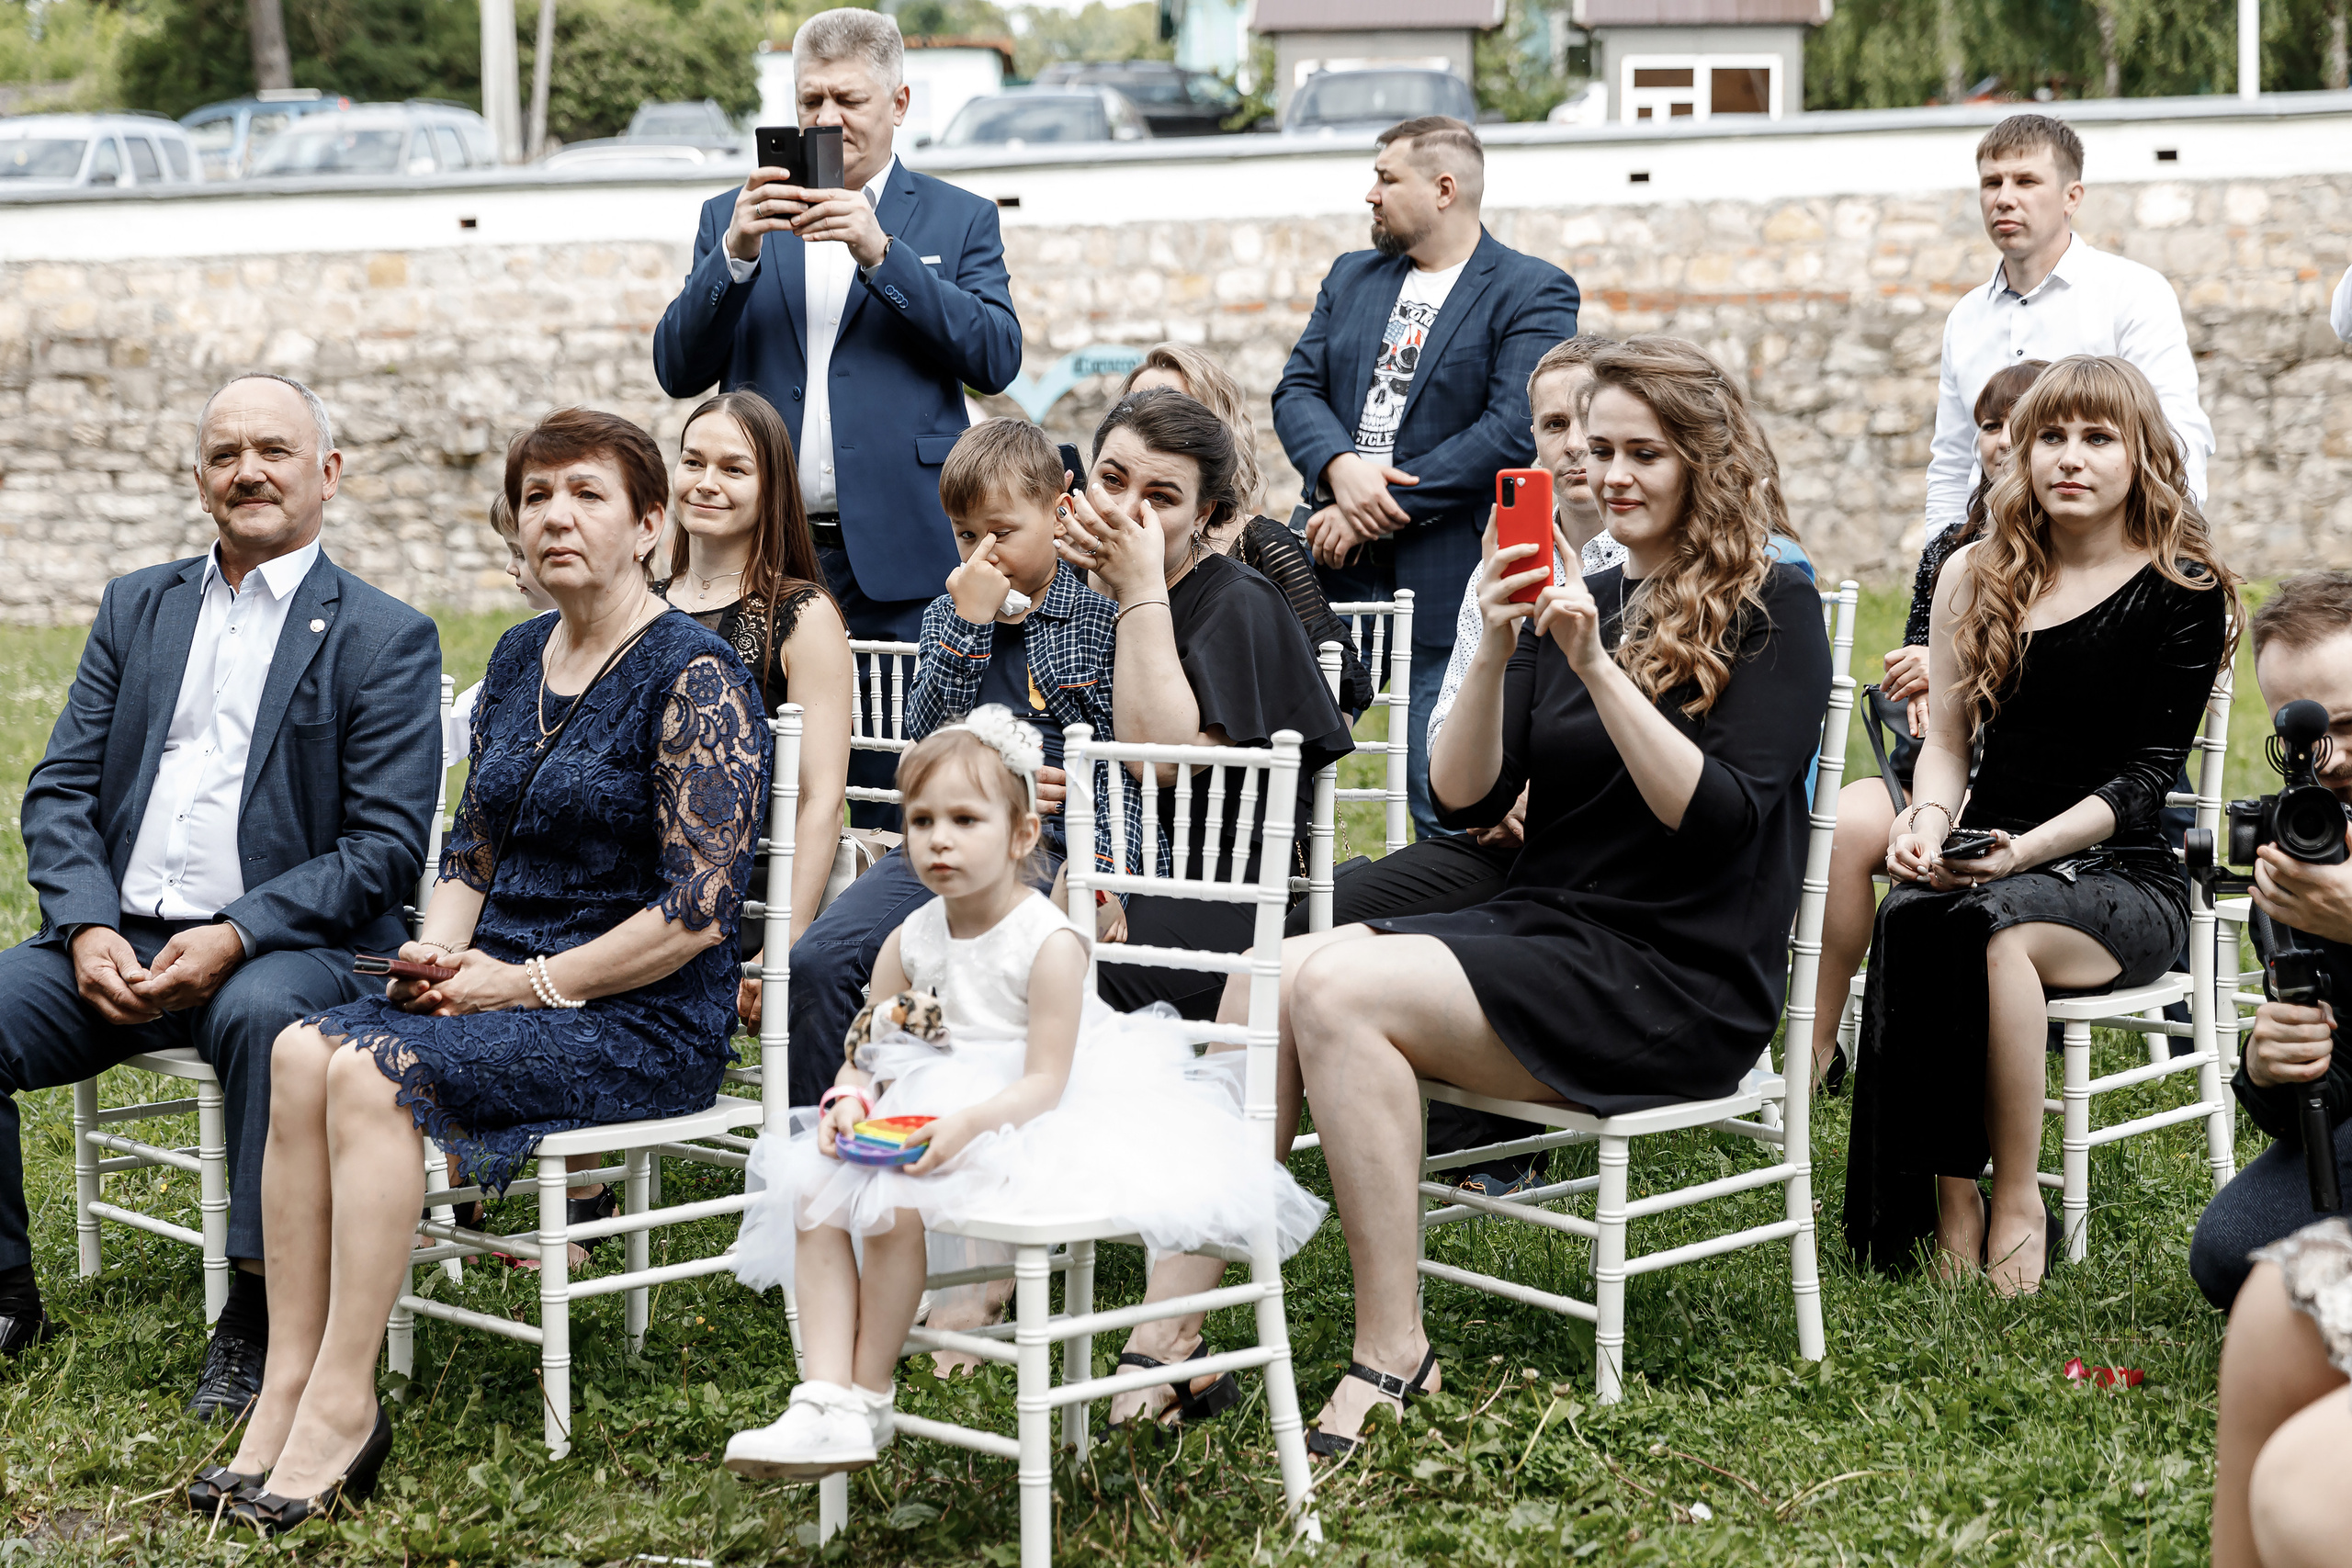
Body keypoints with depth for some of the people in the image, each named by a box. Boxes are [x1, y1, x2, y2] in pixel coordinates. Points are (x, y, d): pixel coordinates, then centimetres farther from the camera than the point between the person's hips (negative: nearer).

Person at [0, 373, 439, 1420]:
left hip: (287, 948, -5)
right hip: (119, 940, 5)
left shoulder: (386, 639, 2)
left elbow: (387, 846, -7)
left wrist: (234, 940, -19)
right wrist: (88, 928, -8)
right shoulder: (137, 608, 18)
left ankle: (259, 1312, -24)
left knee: (265, 1016, -37)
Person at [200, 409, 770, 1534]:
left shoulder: (694, 676, -9)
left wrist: (530, 983, -15)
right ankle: (289, 1391, -22)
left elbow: (698, 911, -15)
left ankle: (341, 1410, -23)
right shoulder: (519, 659, 15)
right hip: (505, 982, 7)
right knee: (303, 1051, -21)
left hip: (646, 1020, -7)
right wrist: (440, 953, 0)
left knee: (378, 1071, -29)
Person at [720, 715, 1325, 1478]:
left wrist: (969, 1122, -37)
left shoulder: (1049, 943, -15)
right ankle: (824, 1402, -22)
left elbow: (1044, 1082, -20)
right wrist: (848, 1097, -17)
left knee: (894, 1203, -29)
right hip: (922, 1120, 7)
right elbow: (865, 1057, 8)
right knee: (812, 1196, -15)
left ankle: (869, 1402, -13)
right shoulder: (910, 943, 4)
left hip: (1020, 1124, -7)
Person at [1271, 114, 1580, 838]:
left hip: (1451, 576, -6)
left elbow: (1514, 432, -13)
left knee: (1448, 808, -6)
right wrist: (1341, 467, -13)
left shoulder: (1534, 292, -3)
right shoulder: (1350, 277, 18)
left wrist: (1380, 511, -15)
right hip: (1335, 566, 6)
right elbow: (1296, 390, 10)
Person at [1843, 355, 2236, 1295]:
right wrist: (1928, 825, -9)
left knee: (1990, 928, -36)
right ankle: (1946, 1208, -28)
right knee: (1908, 919, -32)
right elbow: (1948, 738, 13)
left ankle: (2017, 1204, -22)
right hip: (1994, 859, 3)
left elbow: (2147, 772, -7)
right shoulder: (1979, 578, 13)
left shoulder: (2184, 591, 0)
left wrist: (2027, 850, -21)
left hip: (2126, 878, -3)